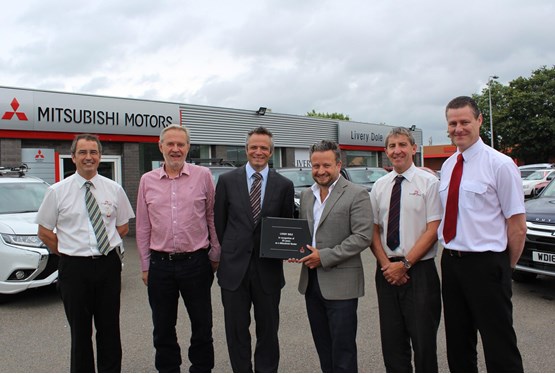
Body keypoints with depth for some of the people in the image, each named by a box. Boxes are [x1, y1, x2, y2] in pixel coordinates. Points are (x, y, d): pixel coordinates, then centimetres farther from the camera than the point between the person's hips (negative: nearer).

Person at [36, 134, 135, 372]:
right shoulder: (57, 191, -2)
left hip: (108, 265, 1)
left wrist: (104, 246, 2)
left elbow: (123, 227, 10)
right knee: (80, 331, 10)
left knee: (109, 328, 12)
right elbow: (44, 232, 4)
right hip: (74, 268, -1)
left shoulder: (114, 189, 2)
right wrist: (68, 253, 2)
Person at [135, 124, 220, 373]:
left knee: (202, 325, 10)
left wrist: (215, 256, 4)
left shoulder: (203, 176, -1)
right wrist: (145, 265, 8)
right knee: (163, 328, 15)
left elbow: (212, 218, 4)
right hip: (160, 263, 2)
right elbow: (143, 227, 9)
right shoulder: (147, 180, 5)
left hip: (196, 261, -2)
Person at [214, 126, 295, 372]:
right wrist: (226, 253, 6)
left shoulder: (284, 185, 2)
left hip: (268, 269, 0)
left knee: (268, 330, 14)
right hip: (234, 267, 0)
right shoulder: (227, 181, 1)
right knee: (236, 330, 12)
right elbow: (218, 223, 6)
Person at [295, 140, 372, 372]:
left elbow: (363, 237, -15)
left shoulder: (356, 194, -8)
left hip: (341, 283, -6)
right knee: (323, 347, 16)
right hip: (311, 281, 6)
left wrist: (324, 257, -18)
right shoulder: (306, 195, 12)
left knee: (343, 349, 3)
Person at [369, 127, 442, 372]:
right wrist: (386, 264, -6)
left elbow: (433, 230, -9)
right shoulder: (379, 186, 8)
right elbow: (373, 230, 8)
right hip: (387, 270, 4)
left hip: (419, 270, -4)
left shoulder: (428, 182, -4)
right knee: (392, 342, 11)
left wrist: (404, 264, -13)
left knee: (423, 340, 4)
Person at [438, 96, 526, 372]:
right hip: (450, 262, 7)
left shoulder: (500, 165, -12)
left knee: (499, 345, 6)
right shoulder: (447, 166, 8)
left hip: (485, 264, -6)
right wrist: (451, 257, 10)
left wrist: (504, 268, -3)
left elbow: (518, 227, -11)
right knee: (458, 343, 19)